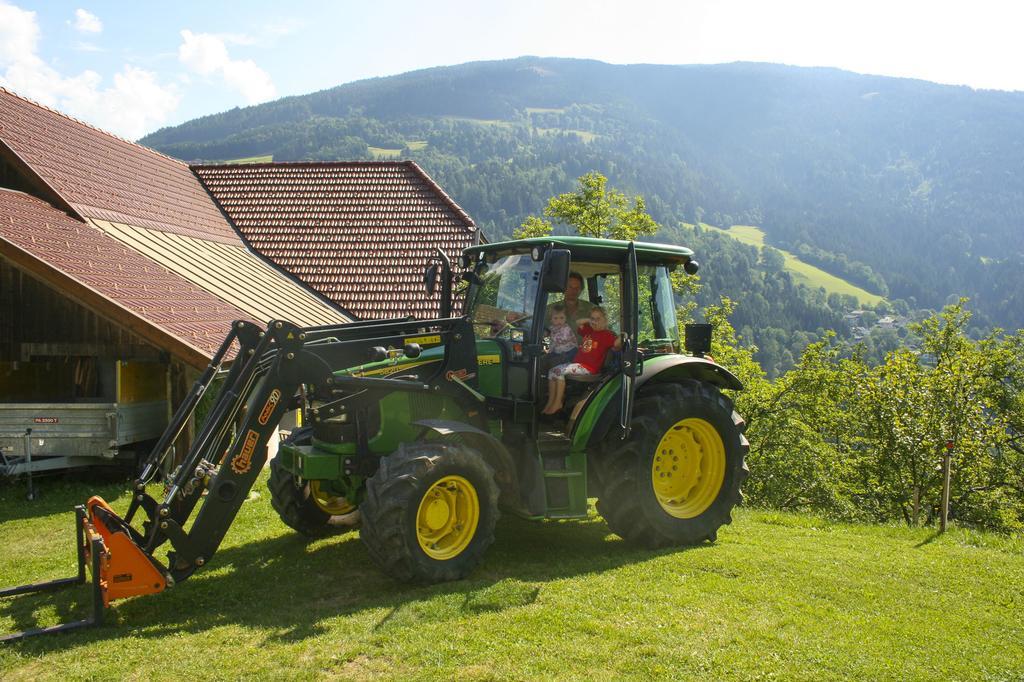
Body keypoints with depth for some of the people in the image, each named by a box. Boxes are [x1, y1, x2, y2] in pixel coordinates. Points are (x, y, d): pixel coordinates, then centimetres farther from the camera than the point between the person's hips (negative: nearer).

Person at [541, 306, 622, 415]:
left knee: (559, 371, -22)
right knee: (552, 371, -1)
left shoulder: (607, 334, -8)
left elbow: (616, 345, -24)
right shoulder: (589, 330, 15)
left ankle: (558, 402, -14)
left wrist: (621, 338, -45)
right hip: (576, 363, 8)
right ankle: (550, 402, 0)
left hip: (588, 368, -8)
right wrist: (588, 321, 12)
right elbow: (577, 323, 28)